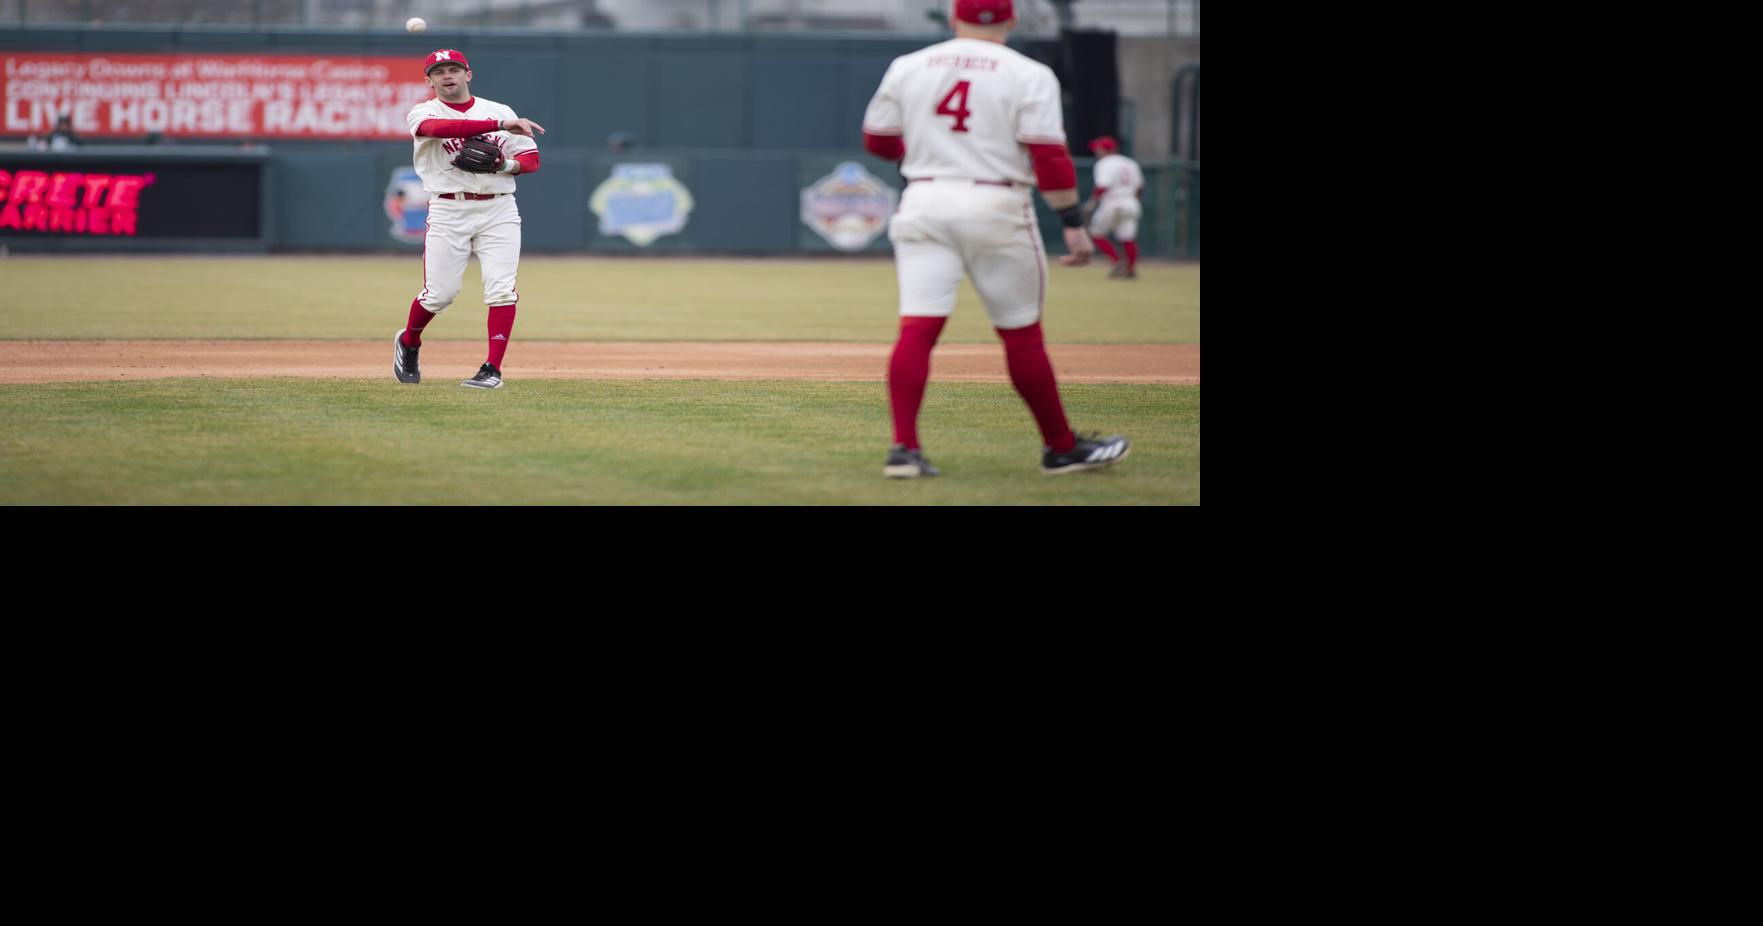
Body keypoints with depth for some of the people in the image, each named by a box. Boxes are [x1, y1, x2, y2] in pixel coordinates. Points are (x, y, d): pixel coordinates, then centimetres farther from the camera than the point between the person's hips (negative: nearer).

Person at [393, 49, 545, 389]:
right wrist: (501, 126, -33)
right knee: (439, 293, -3)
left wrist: (505, 164, -13)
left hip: (498, 211, 2)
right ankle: (408, 343, 26)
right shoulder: (423, 113, 1)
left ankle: (493, 369, -9)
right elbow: (440, 128, -24)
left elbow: (532, 159, 11)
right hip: (448, 211, -2)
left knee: (501, 289, -12)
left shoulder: (499, 111, 12)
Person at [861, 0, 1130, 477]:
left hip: (924, 201, 2)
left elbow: (877, 140, 14)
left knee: (917, 327, -4)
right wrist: (1073, 223, -9)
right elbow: (1048, 156, -11)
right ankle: (1061, 448, 19)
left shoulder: (907, 67, 6)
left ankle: (904, 447, -16)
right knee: (1021, 335, 8)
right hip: (995, 206, -2)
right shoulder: (1028, 76, -4)